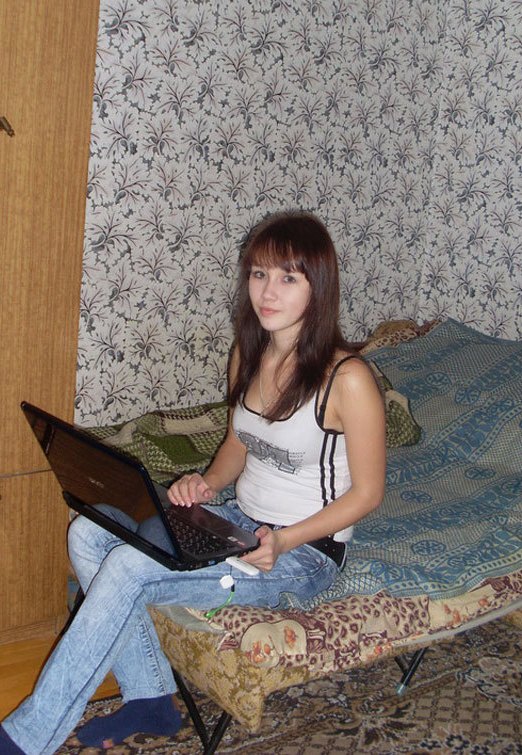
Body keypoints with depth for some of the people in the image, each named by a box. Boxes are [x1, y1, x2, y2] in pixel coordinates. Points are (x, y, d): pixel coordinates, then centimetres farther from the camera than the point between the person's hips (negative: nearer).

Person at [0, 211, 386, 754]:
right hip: (238, 521, 8)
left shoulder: (347, 378, -20)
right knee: (88, 534, -9)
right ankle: (150, 698, -1)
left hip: (306, 553, -7)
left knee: (129, 568, -24)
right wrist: (208, 483, -5)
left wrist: (283, 541, -21)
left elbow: (367, 492, -12)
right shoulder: (247, 353, 2)